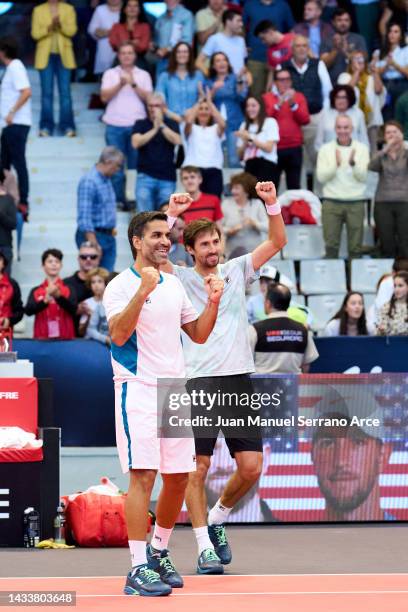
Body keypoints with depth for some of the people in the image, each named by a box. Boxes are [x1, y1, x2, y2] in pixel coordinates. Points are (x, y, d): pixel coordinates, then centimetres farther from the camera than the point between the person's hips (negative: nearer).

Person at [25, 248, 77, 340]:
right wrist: (45, 300, -25)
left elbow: (73, 309, -9)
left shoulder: (68, 289, 7)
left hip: (65, 338, 0)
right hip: (42, 338, 0)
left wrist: (58, 296, -26)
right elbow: (28, 311, -7)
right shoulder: (35, 291, 8)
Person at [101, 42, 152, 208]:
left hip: (137, 125, 0)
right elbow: (104, 97, -1)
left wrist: (133, 84, -11)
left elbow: (148, 97, 0)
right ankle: (118, 199, 4)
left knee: (137, 163, -3)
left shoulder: (143, 75, 11)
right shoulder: (110, 74, 9)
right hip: (115, 126, 0)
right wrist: (120, 84, -12)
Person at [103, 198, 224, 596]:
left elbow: (198, 334, 21)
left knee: (178, 477, 8)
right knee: (143, 475, -13)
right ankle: (138, 570, -14)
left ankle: (159, 553, 26)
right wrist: (143, 291, -28)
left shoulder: (174, 285, 16)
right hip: (138, 390, -7)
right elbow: (118, 334, -20)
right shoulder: (121, 285, -6)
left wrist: (212, 302, 4)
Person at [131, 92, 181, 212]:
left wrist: (161, 125, -14)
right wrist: (154, 129, -15)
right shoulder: (140, 124, 7)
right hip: (145, 176, 0)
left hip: (167, 177, 1)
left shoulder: (172, 123, 8)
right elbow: (136, 143, -9)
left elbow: (177, 140, -10)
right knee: (145, 215, -10)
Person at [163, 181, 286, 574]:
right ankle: (205, 546, 5)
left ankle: (217, 519, 23)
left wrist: (272, 203, -6)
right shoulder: (181, 279, 4)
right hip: (198, 382, -3)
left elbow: (277, 242, 9)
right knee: (197, 467, -4)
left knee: (251, 467, -1)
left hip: (239, 380, 3)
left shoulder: (236, 271, 13)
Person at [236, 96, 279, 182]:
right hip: (249, 166, 4)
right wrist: (245, 142, -4)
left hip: (266, 165, -4)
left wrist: (250, 138, -8)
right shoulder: (244, 125, 17)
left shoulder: (270, 122, 2)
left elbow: (269, 148, -7)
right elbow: (240, 154, 16)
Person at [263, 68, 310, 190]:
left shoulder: (299, 97, 10)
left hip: (294, 149, 1)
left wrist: (293, 104, -11)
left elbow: (305, 120, 0)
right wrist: (278, 104, -18)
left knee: (294, 186, 2)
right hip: (274, 148, -1)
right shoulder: (267, 98, 6)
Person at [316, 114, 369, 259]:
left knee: (355, 247, 1)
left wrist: (353, 163, -21)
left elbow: (363, 177, -4)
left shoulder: (362, 149, 5)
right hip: (331, 202, 0)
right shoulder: (326, 149, 6)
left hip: (355, 203, 0)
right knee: (331, 245, -1)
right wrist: (335, 164, -19)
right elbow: (321, 177, -3)